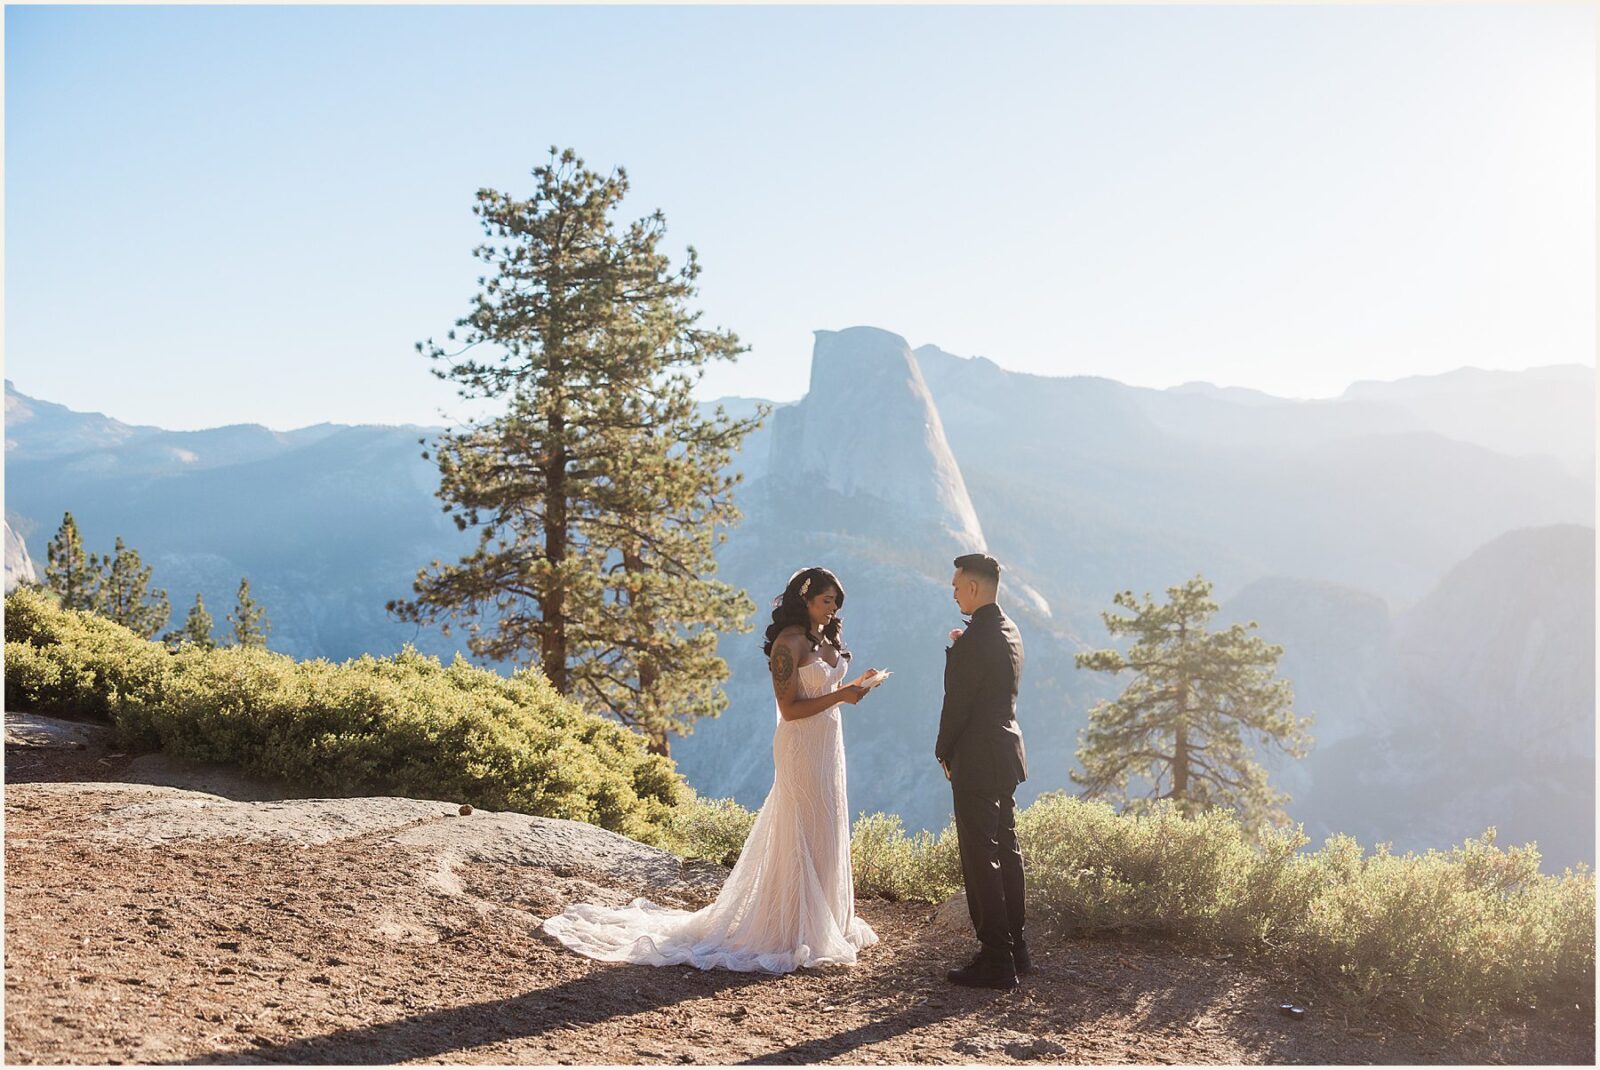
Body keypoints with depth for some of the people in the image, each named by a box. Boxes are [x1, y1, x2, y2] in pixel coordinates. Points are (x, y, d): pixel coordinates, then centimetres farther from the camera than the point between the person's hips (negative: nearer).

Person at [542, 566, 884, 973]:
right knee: (803, 835, -3)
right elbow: (790, 709, -18)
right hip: (802, 745, -9)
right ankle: (798, 929, 6)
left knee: (828, 831, 13)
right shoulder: (789, 643, -15)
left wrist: (851, 687, 3)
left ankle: (826, 920, 24)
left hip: (829, 743, 9)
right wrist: (839, 696, -20)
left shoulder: (826, 639, 11)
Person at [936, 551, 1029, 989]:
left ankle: (995, 960, 0)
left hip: (977, 760, -10)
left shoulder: (975, 639, -20)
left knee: (980, 859, -4)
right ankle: (1014, 947, 25)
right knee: (1006, 851, 16)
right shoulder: (1009, 630, 10)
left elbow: (956, 703, -16)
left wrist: (944, 752, -1)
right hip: (1006, 755, 10)